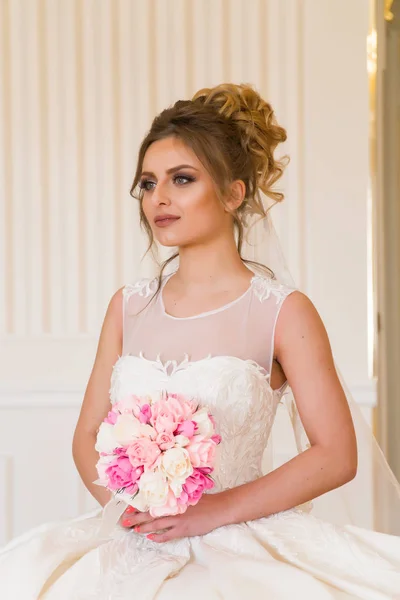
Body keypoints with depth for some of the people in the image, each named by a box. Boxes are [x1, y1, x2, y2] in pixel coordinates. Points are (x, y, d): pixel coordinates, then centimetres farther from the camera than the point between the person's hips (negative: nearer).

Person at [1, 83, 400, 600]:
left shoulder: (283, 312, -3)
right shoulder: (128, 306, 9)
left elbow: (336, 456, -5)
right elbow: (88, 435, 13)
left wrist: (215, 509, -11)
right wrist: (126, 504, -7)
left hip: (239, 546, -4)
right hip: (134, 544, 4)